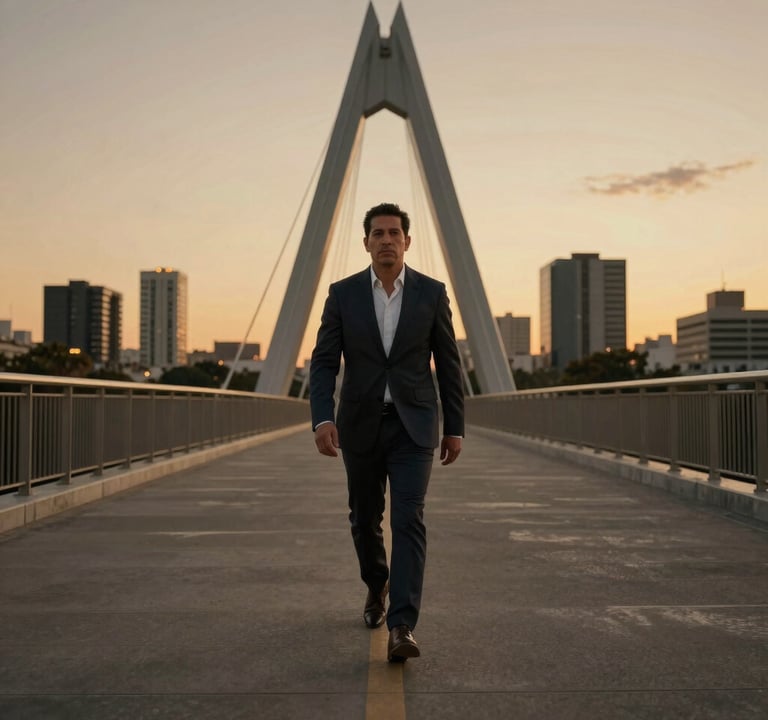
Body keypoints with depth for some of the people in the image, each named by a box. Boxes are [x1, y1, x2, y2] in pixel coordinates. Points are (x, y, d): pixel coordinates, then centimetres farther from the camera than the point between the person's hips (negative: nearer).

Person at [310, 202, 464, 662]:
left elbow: (449, 364, 3)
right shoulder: (343, 293, -1)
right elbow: (324, 362, -5)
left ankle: (402, 628, -15)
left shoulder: (432, 292, -2)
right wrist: (323, 420, -20)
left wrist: (456, 428, 3)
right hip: (361, 424, 2)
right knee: (365, 519, 15)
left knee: (408, 521, -15)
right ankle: (377, 586, 44)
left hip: (413, 425, -2)